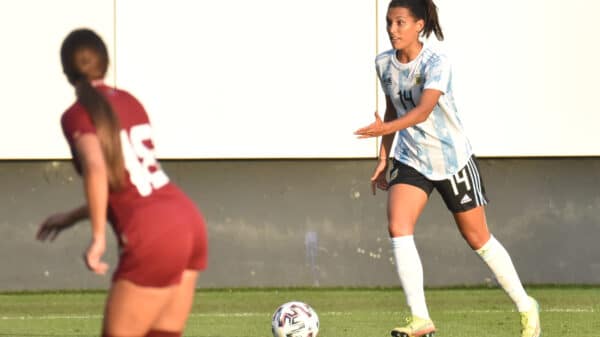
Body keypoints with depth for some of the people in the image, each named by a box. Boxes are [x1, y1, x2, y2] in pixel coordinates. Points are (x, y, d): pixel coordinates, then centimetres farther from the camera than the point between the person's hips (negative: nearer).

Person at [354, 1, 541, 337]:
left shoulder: (436, 63, -22)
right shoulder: (385, 63, -3)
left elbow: (423, 110, -37)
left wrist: (385, 129, -53)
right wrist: (384, 158, 11)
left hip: (454, 160, -5)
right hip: (411, 161, 5)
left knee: (479, 239, 6)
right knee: (398, 227, -19)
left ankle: (526, 307, 27)